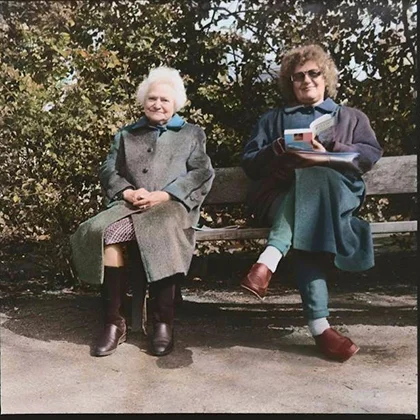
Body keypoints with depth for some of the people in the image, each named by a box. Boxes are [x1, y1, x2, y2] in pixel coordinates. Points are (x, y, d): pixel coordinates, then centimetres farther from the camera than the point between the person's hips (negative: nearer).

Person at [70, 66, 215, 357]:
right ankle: (115, 322, -25)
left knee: (162, 232, -39)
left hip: (172, 204, -2)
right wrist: (127, 193, -7)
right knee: (103, 231, -33)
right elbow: (108, 171, 17)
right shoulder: (127, 135, 29)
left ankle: (163, 322, -28)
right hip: (129, 204, 2)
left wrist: (163, 194, -9)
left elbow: (203, 174, 6)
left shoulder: (193, 134, 22)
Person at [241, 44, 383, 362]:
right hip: (280, 194, 1)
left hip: (336, 193, 0)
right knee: (304, 225, -38)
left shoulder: (351, 117, 28)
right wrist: (278, 151, -3)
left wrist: (328, 151, -8)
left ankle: (268, 263, -50)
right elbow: (249, 163, 18)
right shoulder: (273, 118, 29)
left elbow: (371, 154, 8)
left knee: (312, 177, -39)